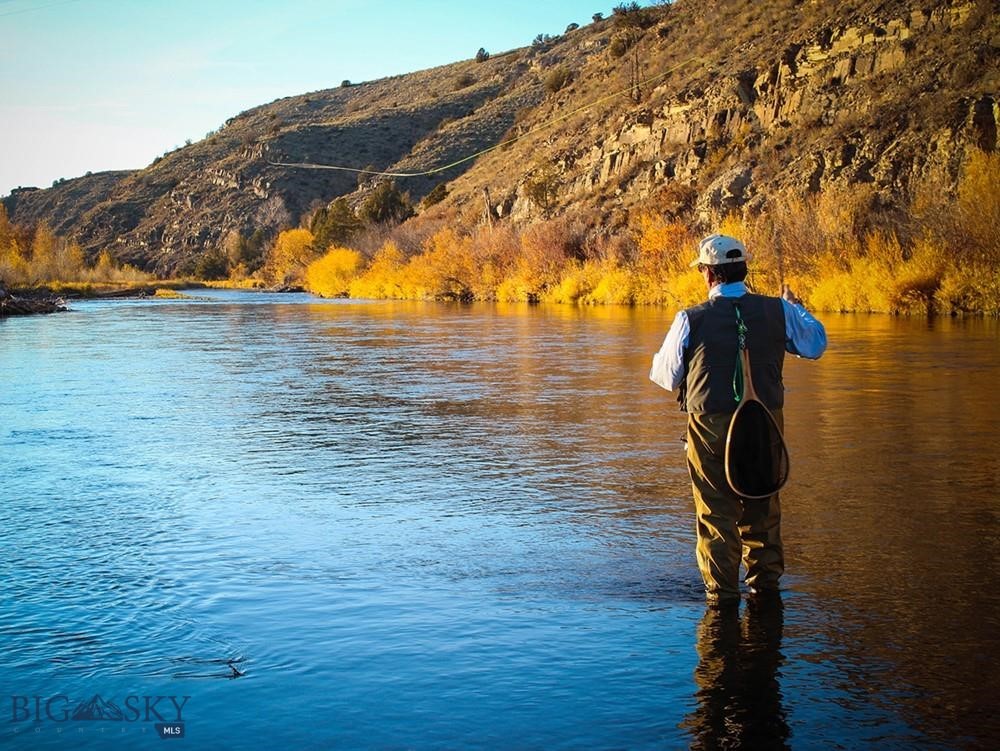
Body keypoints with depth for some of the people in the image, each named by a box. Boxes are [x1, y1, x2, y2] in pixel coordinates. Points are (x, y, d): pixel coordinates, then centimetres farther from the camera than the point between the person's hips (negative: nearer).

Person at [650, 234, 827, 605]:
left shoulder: (691, 319, -10)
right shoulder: (778, 311, -2)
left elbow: (667, 377, 0)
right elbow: (816, 345, 15)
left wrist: (659, 359, 23)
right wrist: (795, 307, 31)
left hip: (711, 425, -3)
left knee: (716, 509, 6)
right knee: (762, 504, 17)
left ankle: (722, 591, 8)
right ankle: (766, 581, 26)